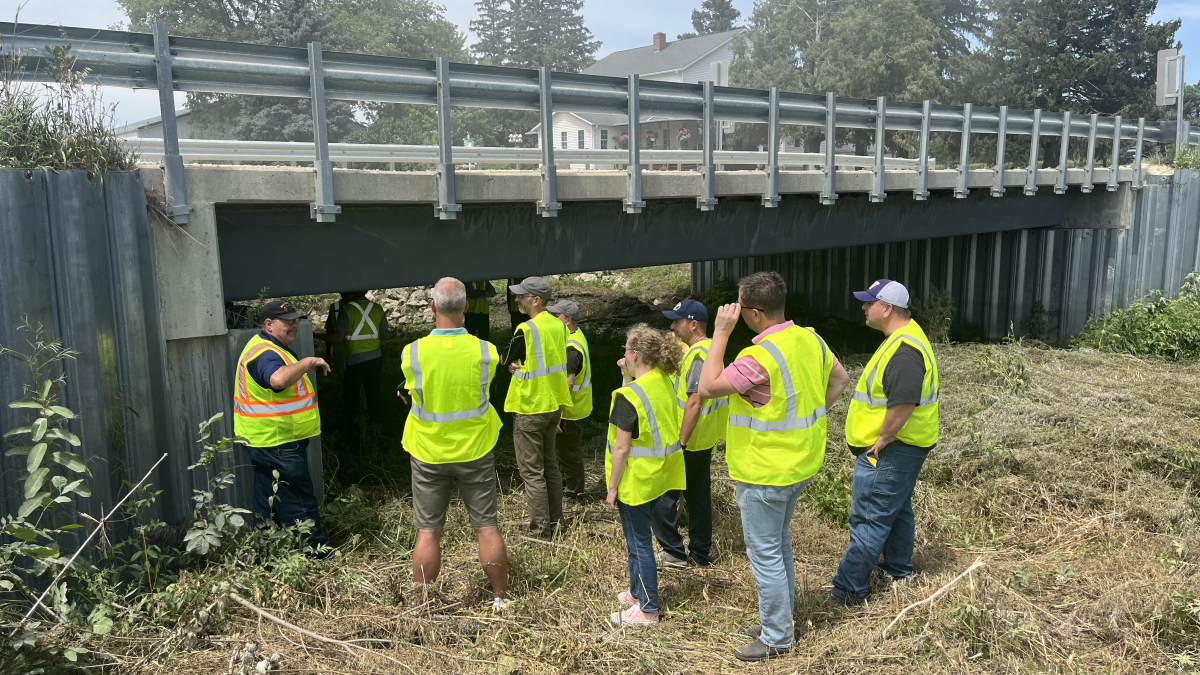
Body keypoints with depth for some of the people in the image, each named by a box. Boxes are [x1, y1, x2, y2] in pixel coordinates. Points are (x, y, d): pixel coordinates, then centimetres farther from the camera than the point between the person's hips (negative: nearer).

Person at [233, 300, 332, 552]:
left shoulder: (271, 347, 15)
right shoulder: (265, 354, -21)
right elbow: (278, 379, -44)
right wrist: (308, 362, -32)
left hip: (267, 444, 11)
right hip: (277, 445, -11)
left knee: (270, 505, 19)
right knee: (299, 506, -1)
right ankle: (317, 551, 7)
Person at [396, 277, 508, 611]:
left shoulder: (412, 353, -16)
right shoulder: (485, 351, -14)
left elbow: (411, 392, 1)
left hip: (428, 454, 0)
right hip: (475, 451, 0)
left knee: (428, 532, 10)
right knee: (486, 526, 11)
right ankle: (500, 599, 23)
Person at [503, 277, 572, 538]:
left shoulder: (526, 330, -19)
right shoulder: (559, 325, 4)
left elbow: (507, 361, -7)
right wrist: (525, 368, 5)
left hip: (529, 408, -8)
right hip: (554, 404, 8)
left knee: (532, 471, 1)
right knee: (550, 465, 18)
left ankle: (540, 530, 5)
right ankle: (556, 522, 27)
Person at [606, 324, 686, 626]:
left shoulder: (629, 396, -23)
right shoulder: (665, 382, -1)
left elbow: (622, 448, -21)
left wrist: (612, 488, -12)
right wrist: (629, 377, 4)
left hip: (636, 480, -8)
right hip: (659, 475, 8)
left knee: (639, 542, 5)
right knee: (638, 537, 23)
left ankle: (648, 610, 17)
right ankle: (637, 592, 38)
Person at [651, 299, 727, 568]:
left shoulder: (698, 355, -20)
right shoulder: (709, 349, 12)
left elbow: (694, 403, -25)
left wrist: (680, 442, -23)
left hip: (690, 442, -10)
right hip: (705, 440, 10)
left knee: (663, 494, 0)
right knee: (698, 495, 15)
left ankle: (673, 552, 7)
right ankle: (700, 553, 24)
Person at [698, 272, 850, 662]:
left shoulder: (760, 358, -29)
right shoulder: (810, 340, 0)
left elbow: (708, 387, -22)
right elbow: (840, 379, 14)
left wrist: (721, 332, -20)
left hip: (765, 472, -9)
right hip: (798, 464, 9)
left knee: (765, 552, 5)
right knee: (780, 542, 23)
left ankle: (776, 638, 19)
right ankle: (780, 618, 37)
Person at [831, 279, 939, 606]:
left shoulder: (903, 351, -26)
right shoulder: (904, 337, 10)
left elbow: (903, 404, -35)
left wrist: (882, 439, -22)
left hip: (891, 450, -11)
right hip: (901, 447, 11)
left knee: (869, 519, -4)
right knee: (896, 509, 24)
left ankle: (848, 589, 3)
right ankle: (898, 568, 40)